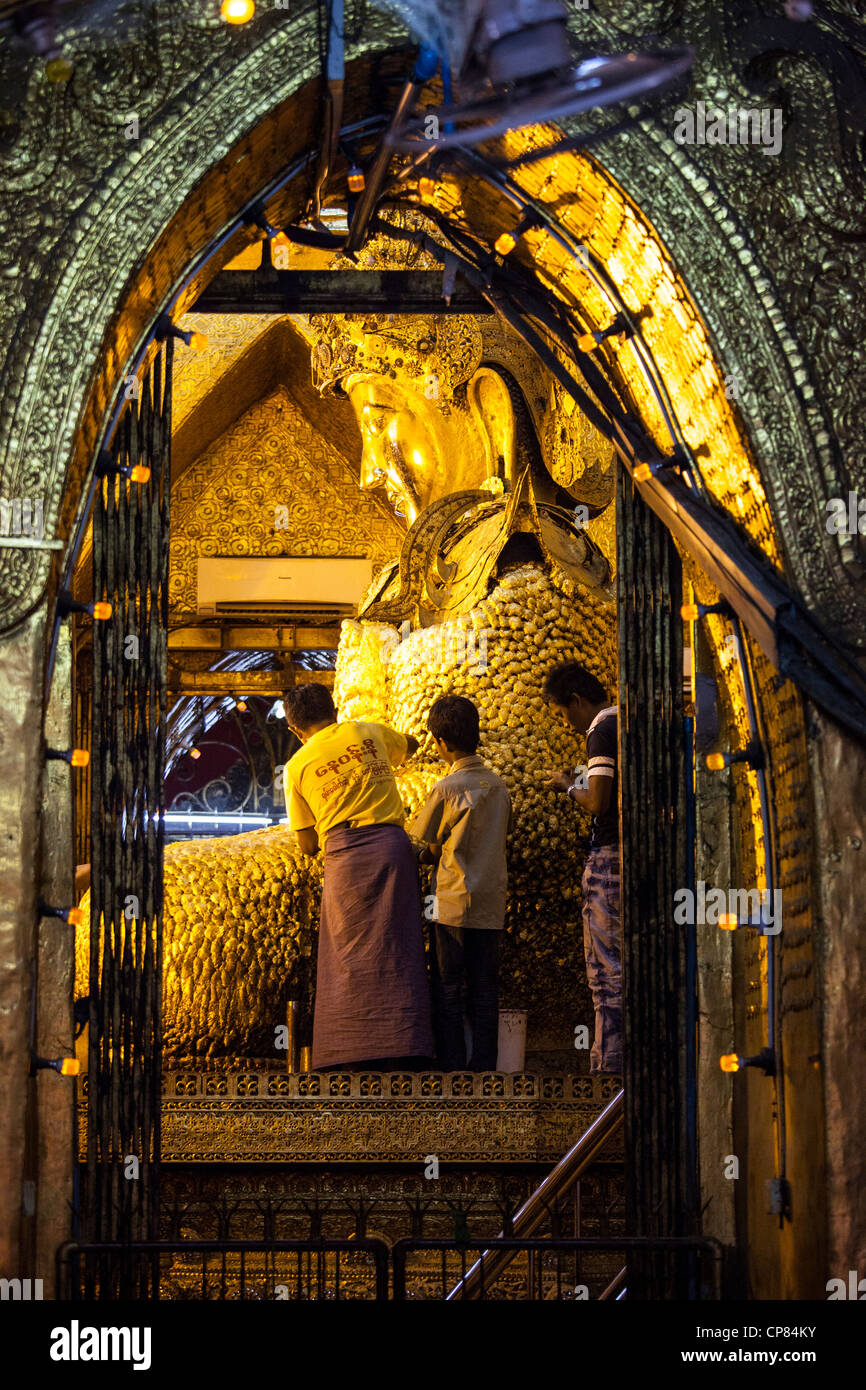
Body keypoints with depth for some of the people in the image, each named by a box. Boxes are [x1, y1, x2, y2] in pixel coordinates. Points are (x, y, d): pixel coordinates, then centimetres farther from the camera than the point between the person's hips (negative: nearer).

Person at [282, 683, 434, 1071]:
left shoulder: (298, 766, 10)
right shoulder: (368, 732, 15)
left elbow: (307, 845, 13)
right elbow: (410, 744, 39)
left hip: (345, 854, -1)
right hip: (392, 843, 2)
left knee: (349, 957, 1)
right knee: (395, 952, 0)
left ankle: (358, 1054, -6)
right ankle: (401, 1050, -6)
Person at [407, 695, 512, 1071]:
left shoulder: (446, 789, -11)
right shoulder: (498, 785, 6)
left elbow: (430, 848, -2)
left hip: (454, 903, -5)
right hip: (491, 905, 5)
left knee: (447, 989, 1)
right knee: (483, 990, 8)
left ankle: (451, 1065, 0)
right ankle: (484, 1065, 6)